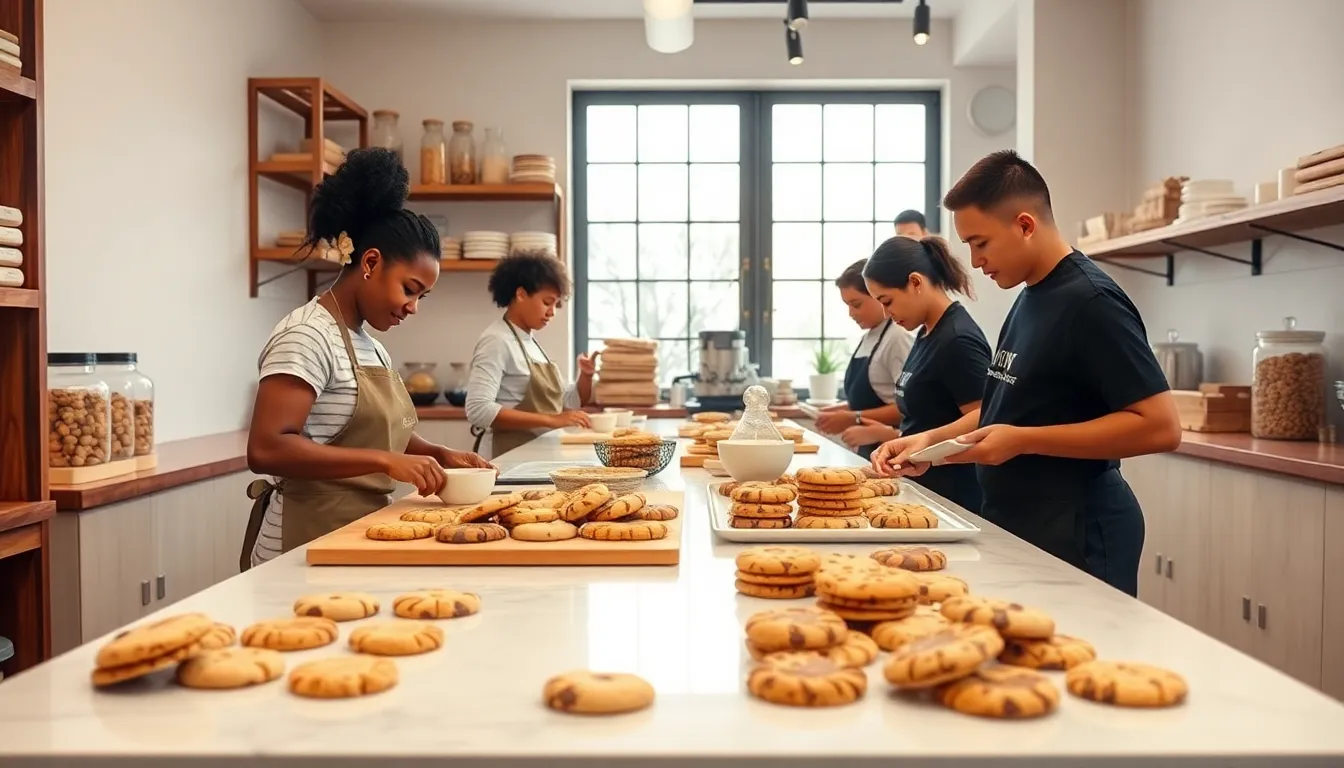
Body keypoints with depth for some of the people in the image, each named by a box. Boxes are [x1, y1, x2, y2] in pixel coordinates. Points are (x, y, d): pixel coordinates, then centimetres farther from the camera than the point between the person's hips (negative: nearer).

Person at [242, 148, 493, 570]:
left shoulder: (369, 345, 12)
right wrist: (386, 461, -27)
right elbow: (266, 449, -24)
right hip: (308, 546, -8)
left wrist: (439, 454, 0)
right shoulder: (307, 336, -14)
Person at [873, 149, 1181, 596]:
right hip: (1019, 525, 9)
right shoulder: (1030, 298, 10)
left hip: (1076, 533, -9)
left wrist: (1022, 441, -23)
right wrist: (933, 440, 3)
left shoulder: (1090, 301, -17)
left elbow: (1160, 427, -22)